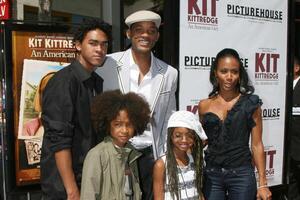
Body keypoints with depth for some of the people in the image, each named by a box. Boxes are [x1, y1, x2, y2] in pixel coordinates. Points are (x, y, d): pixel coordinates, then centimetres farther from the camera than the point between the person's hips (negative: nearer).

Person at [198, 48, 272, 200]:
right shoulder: (204, 105, 0)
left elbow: (257, 145, -3)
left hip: (241, 174, -1)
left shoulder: (250, 103, -5)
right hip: (211, 175, 2)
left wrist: (263, 183, -3)